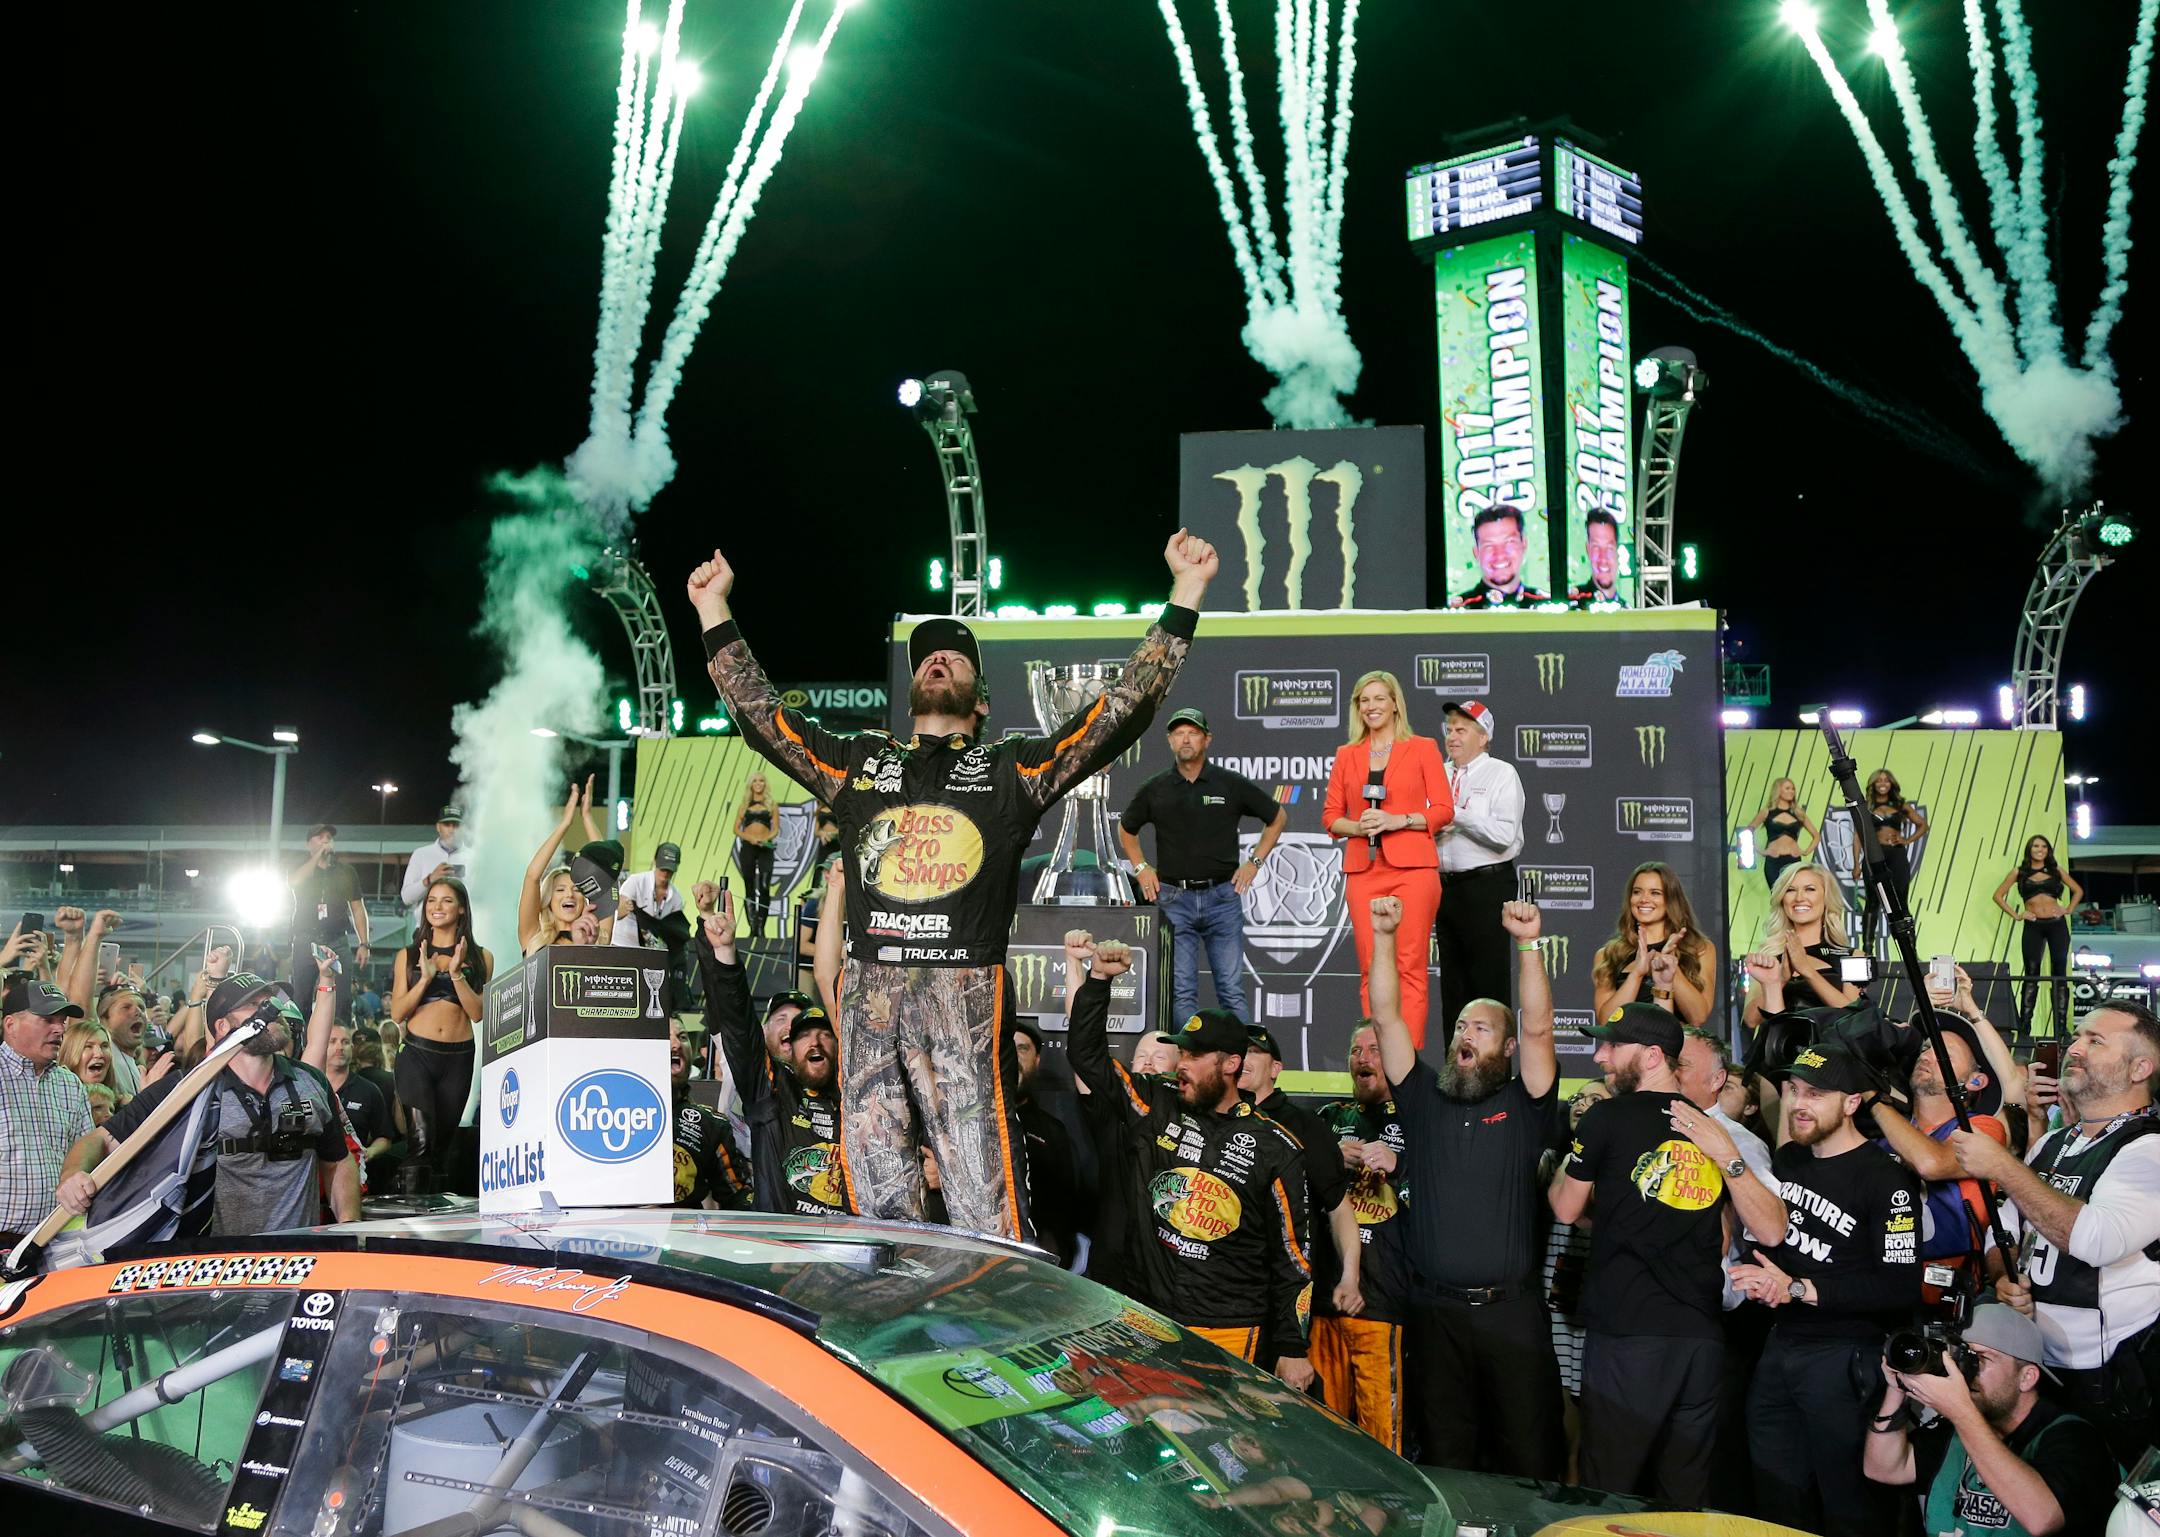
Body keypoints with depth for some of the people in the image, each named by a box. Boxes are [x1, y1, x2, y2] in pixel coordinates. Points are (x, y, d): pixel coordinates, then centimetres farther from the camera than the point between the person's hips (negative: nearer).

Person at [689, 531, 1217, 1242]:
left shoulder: (1012, 768, 13)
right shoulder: (859, 763, 21)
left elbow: (1125, 707, 7)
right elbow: (760, 713, 24)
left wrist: (1184, 596, 3)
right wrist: (715, 611, 24)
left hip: (965, 995, -3)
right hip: (867, 991, 3)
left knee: (984, 1196, -8)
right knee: (876, 1190, 5)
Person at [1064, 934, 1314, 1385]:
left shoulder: (1274, 1148, -1)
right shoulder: (1157, 1110, 6)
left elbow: (1293, 1256, 2)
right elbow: (1087, 1056, 10)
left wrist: (1294, 1349, 0)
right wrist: (1098, 978, -1)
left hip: (1231, 1334, -2)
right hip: (1148, 1324, 3)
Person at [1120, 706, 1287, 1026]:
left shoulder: (1232, 784, 2)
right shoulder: (1154, 789, 5)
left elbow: (1278, 817, 14)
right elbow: (1126, 828, 23)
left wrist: (1255, 861, 7)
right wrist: (1140, 868, 11)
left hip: (1222, 895, -1)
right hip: (1173, 899, 1)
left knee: (1232, 989, -1)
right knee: (1181, 992, 0)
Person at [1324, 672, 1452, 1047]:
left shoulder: (1422, 748, 7)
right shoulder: (1346, 755, 16)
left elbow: (1444, 810, 2)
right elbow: (1330, 815, 14)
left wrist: (1397, 820, -12)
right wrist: (1356, 826, -7)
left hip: (1411, 868, -3)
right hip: (1363, 872, 3)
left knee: (1409, 965, -8)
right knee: (1372, 969, 0)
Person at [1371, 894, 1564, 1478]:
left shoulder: (1524, 1106, 5)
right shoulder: (1424, 1098, 11)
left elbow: (1538, 1028, -9)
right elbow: (1387, 1018, 4)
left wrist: (1528, 944, -20)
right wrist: (1384, 937, -5)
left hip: (1513, 1308, -2)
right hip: (1435, 1312, 2)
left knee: (1530, 1459, 1)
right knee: (1444, 1459, 8)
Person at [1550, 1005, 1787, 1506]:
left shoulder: (1607, 1118, -5)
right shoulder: (1711, 1132, 11)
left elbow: (1567, 1210, 7)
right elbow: (1770, 1231, 8)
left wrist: (1564, 1157, 25)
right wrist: (1727, 1156, 2)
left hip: (1627, 1337, -6)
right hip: (1703, 1336, 6)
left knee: (1610, 1500, 1)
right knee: (1685, 1499, 12)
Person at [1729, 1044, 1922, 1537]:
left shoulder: (1886, 1179, -13)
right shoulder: (1785, 1159, 9)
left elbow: (1902, 1288, -20)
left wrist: (1797, 1289, -20)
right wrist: (1758, 1280, -1)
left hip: (1846, 1360, -7)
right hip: (1780, 1344, 7)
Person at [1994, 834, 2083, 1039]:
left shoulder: (2055, 870, 10)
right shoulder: (2019, 872, 7)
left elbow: (2078, 890, 20)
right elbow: (1999, 895, 9)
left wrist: (2068, 909, 6)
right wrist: (2016, 915, 0)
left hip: (2057, 924, 1)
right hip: (2033, 926, -1)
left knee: (2059, 975, 1)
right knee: (2031, 975, -4)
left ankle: (2061, 1027, 3)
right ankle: (2024, 1027, -4)